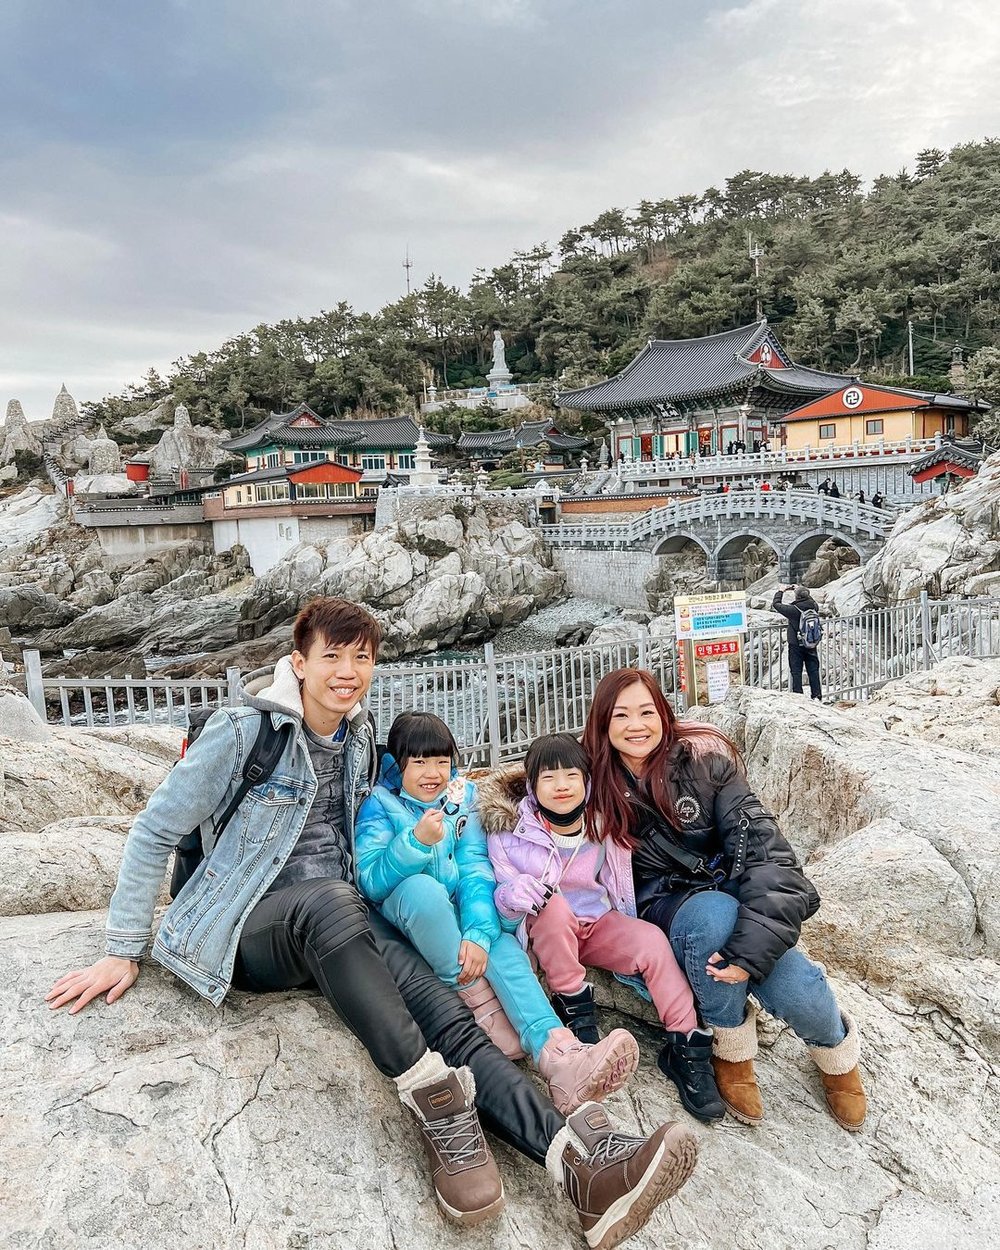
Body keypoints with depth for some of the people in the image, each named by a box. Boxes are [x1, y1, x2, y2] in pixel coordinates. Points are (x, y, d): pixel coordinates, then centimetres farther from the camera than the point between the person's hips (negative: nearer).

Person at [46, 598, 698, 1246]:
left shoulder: (361, 735, 8)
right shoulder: (244, 731, -10)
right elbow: (154, 833, -4)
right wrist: (125, 952, -5)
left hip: (340, 924, 5)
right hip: (250, 926, -5)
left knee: (446, 1014, -23)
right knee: (330, 898, -40)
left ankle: (579, 1159, -39)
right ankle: (439, 1110, -38)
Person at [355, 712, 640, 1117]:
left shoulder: (461, 796, 4)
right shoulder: (379, 805, -5)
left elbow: (476, 870, -9)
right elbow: (370, 884, -16)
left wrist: (478, 933, -26)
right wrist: (416, 841, -33)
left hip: (453, 914, 3)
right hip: (400, 919, -3)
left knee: (501, 943, -29)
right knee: (423, 887, -36)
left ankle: (557, 1053, -49)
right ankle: (477, 1003, -22)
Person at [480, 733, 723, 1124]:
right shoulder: (510, 832, -10)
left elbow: (620, 893, 10)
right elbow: (499, 892, -9)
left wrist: (629, 943, -5)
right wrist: (513, 894, -32)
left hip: (599, 924, 3)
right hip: (544, 932, -2)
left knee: (652, 939, -25)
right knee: (554, 905, -36)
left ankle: (686, 1047, -15)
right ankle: (574, 1007, -17)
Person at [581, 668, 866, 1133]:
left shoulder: (703, 759, -12)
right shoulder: (595, 780, -7)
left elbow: (762, 847, -18)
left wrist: (751, 945, -30)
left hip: (727, 887, 1)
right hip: (662, 907, 0)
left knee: (793, 987, -26)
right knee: (715, 913, -37)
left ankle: (836, 1048, 14)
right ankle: (731, 1048, -8)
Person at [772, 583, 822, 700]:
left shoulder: (793, 609, -21)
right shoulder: (814, 607, -8)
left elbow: (776, 604, -9)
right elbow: (810, 600, 18)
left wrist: (780, 591, 5)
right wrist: (803, 591, 22)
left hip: (796, 646, -4)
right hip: (811, 645, 4)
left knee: (796, 672, 5)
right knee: (813, 671, 11)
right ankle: (817, 696, 15)